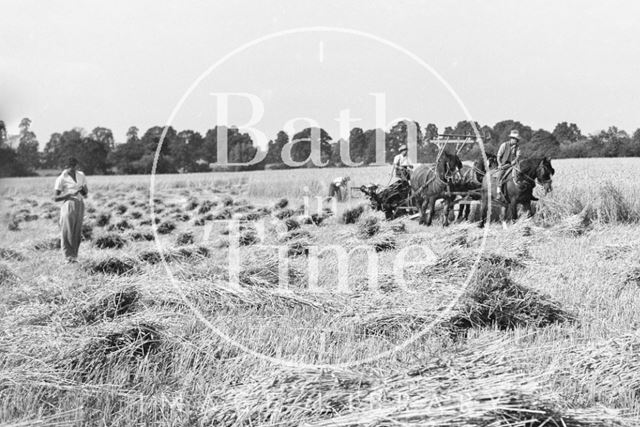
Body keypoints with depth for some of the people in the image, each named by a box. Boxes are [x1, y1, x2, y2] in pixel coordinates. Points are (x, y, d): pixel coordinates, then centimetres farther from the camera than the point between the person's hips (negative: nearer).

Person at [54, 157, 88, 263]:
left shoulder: (81, 175, 10)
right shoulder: (61, 179, -5)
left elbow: (86, 193, 17)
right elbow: (56, 198, -6)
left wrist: (83, 191, -8)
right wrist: (70, 194, -19)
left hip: (80, 205, 4)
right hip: (68, 205, -4)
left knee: (77, 232, 3)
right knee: (67, 232, -6)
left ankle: (74, 256, 10)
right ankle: (69, 257, -2)